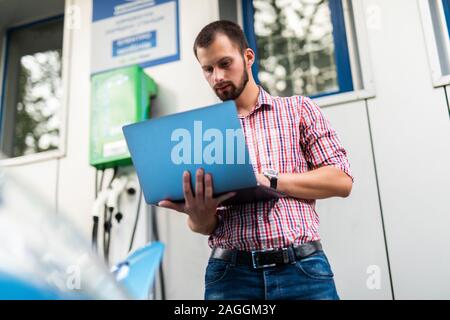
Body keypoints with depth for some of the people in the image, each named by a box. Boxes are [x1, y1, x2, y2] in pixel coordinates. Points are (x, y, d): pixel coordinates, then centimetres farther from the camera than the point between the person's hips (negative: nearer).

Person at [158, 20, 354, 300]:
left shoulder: (299, 109, 8)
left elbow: (341, 180, -1)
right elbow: (203, 226, 12)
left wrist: (268, 180, -13)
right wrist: (201, 216, -13)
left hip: (302, 267, -1)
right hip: (230, 273, 2)